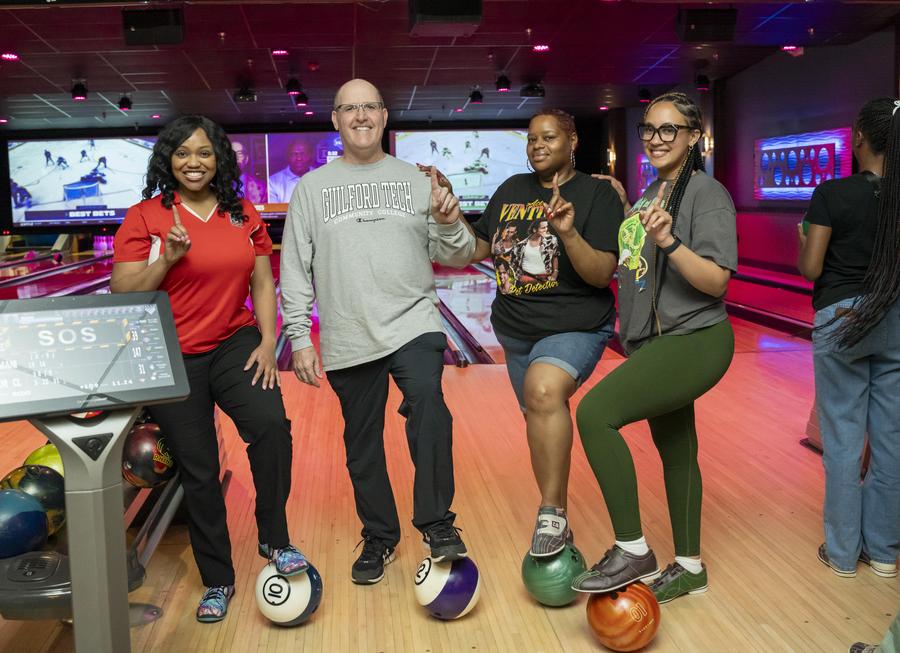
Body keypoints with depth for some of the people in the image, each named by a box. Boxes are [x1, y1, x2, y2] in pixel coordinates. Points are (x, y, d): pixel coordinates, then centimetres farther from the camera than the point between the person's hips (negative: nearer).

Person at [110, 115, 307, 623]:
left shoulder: (244, 214, 4)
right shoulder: (145, 217, -5)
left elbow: (263, 282, 6)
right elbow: (122, 297, -8)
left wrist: (268, 341, -5)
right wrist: (167, 259, -22)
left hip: (234, 344, 2)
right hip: (171, 359, -1)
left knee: (270, 424, -25)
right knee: (198, 470, 5)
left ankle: (275, 539, -2)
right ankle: (217, 580, 23)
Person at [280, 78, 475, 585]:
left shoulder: (415, 180, 9)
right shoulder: (313, 187, 7)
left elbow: (455, 258, 8)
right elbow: (295, 272, 5)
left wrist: (449, 225, -13)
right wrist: (299, 340, -2)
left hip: (413, 322, -1)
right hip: (347, 339, 1)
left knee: (427, 400, -28)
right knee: (362, 445, 10)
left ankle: (437, 521, -14)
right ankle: (379, 537, 29)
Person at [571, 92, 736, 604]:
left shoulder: (707, 193, -12)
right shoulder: (651, 195, 13)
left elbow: (716, 281, -20)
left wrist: (668, 241, -34)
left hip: (693, 342, -9)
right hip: (657, 343, 9)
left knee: (595, 412, -23)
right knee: (675, 450, 16)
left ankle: (633, 552, -10)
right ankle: (689, 567, 32)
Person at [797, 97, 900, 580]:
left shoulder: (832, 194, -11)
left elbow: (810, 268, -11)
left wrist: (803, 238, 9)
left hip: (841, 318, -3)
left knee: (843, 437, 6)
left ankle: (842, 553, 16)